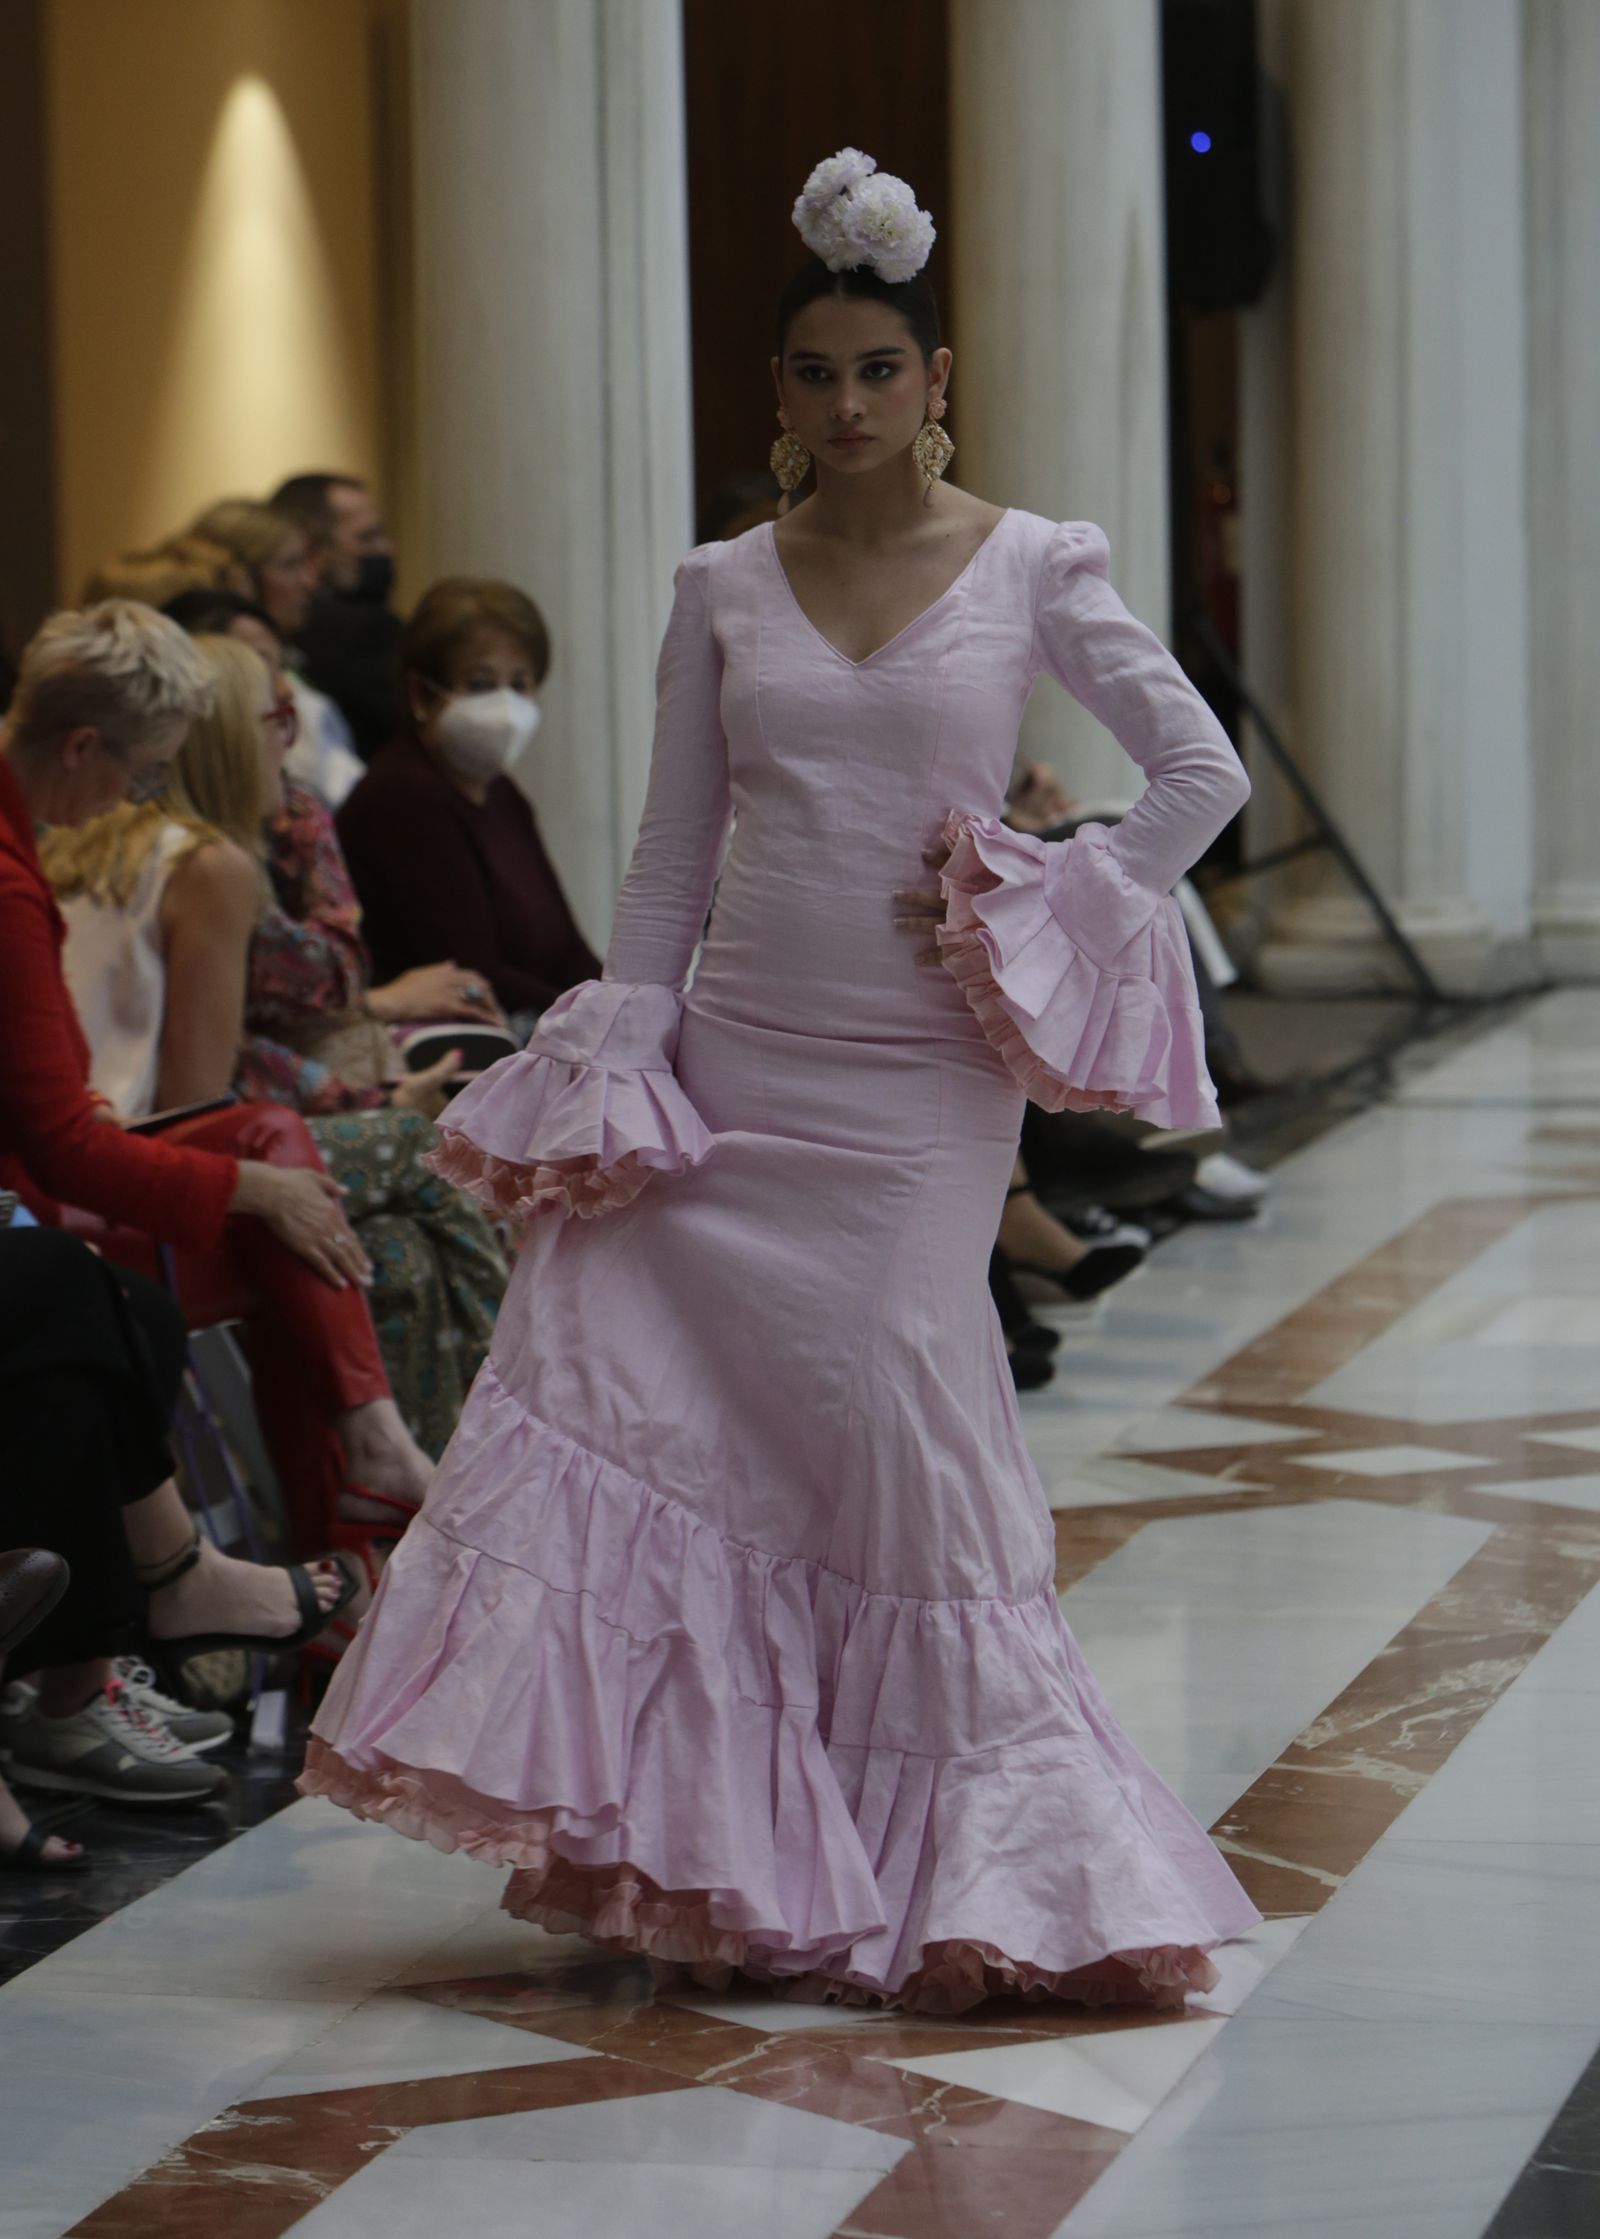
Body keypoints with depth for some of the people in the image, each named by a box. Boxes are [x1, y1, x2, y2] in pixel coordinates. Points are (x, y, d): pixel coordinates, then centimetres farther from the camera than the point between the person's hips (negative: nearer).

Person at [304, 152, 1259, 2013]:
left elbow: (1201, 774, 2)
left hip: (923, 1077, -3)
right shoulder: (723, 588, 8)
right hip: (736, 1058, 3)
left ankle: (974, 1859, 6)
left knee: (899, 1425, -7)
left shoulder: (1032, 568, 0)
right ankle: (680, 1846, 1)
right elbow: (670, 855, 8)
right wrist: (612, 1070, -1)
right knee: (621, 1372, -7)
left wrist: (1031, 914, -6)